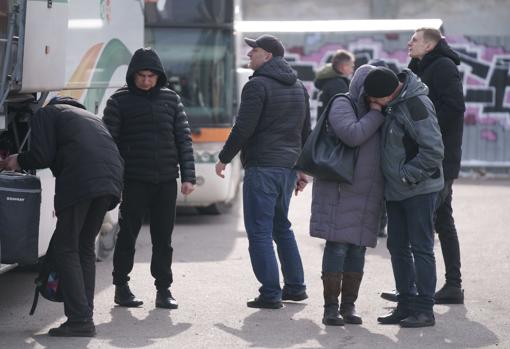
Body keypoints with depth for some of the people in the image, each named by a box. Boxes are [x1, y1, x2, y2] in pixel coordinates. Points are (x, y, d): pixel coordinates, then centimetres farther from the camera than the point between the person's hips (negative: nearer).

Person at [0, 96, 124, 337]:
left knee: (65, 249, -1)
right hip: (111, 180, 7)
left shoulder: (45, 114, 16)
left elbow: (41, 156, 3)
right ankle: (84, 316, 11)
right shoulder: (90, 117, 37)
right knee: (85, 247, 15)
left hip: (80, 181, -7)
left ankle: (80, 319, -11)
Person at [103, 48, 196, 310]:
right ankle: (121, 286, 12)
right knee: (128, 233, 1)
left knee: (163, 237, 5)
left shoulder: (170, 99, 8)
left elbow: (184, 138, 8)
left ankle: (164, 289, 12)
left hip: (166, 180, 3)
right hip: (134, 180, -3)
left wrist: (188, 176, 1)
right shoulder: (120, 101, -1)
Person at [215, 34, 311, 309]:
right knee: (281, 227, 21)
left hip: (262, 167, -8)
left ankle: (270, 294, -7)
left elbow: (243, 128, -16)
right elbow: (306, 131, 19)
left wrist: (224, 158, -4)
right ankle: (295, 286, 22)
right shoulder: (298, 87, 16)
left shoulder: (258, 85, -11)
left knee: (259, 231, -4)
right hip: (289, 167, 8)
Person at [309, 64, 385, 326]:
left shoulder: (373, 111, 18)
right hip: (340, 191, -7)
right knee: (337, 247, -7)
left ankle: (349, 306, 12)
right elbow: (352, 135, -21)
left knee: (358, 250, 6)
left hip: (367, 194, 7)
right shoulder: (342, 105, -3)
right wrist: (376, 115, -13)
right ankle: (331, 307, -4)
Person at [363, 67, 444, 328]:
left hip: (419, 190, -9)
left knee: (421, 248, -3)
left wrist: (406, 176, -18)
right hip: (395, 190, 9)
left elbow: (433, 151, -24)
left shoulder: (415, 105, -22)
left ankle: (424, 310, 2)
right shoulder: (392, 103, 4)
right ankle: (406, 305, 21)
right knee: (397, 247, 12)